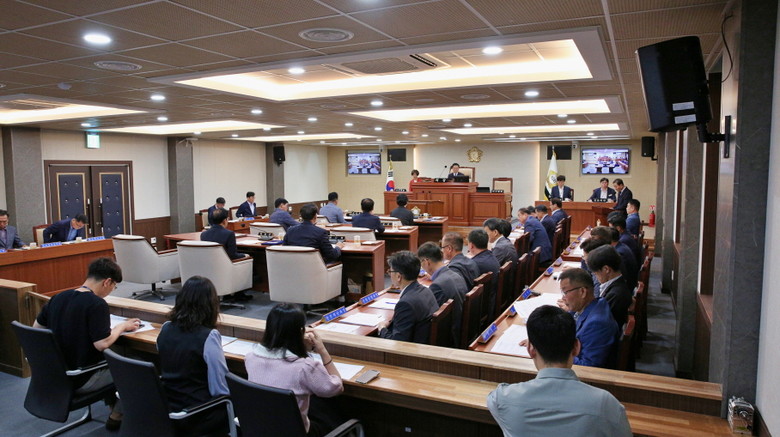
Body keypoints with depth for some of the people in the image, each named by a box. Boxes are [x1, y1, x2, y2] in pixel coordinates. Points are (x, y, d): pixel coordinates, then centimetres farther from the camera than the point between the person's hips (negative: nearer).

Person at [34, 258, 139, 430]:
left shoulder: (58, 298, 0)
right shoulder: (96, 304, -23)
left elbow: (37, 327, 13)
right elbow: (102, 343, -28)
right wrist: (122, 326, -11)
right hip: (80, 381, -8)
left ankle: (112, 402, 32)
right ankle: (117, 415, 20)